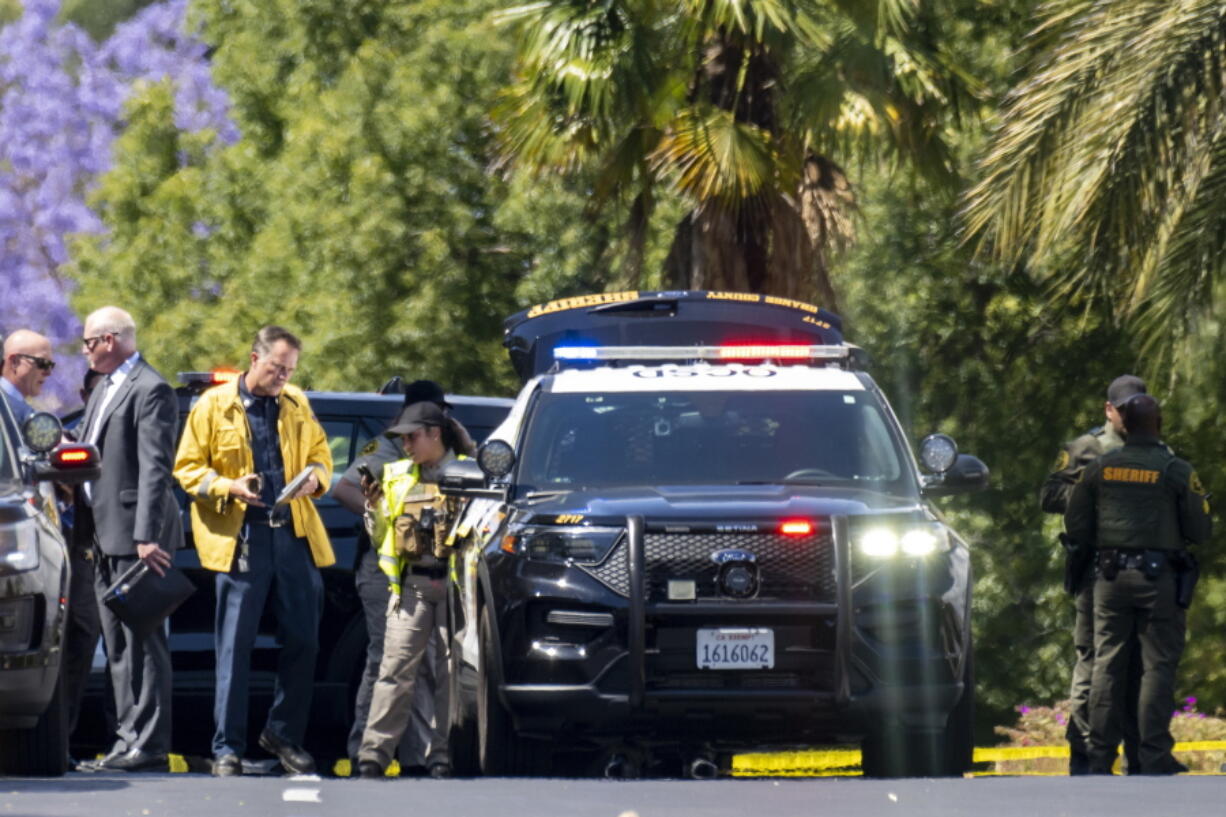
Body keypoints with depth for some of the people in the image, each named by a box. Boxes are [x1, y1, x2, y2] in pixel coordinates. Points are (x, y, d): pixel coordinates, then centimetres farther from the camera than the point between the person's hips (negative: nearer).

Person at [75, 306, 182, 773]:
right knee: (118, 646, 11)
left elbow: (155, 470, -18)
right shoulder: (103, 391, 19)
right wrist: (79, 529, 13)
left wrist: (146, 536, -24)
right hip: (107, 540, 10)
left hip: (135, 537, -10)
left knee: (142, 642, -9)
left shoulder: (149, 391, -11)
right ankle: (130, 739, 14)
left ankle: (147, 744, -9)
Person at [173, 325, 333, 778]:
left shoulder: (297, 406, 13)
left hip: (296, 536, 4)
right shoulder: (213, 406, 2)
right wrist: (230, 488, -14)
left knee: (303, 640, 4)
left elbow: (320, 454, 23)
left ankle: (285, 734, 20)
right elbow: (188, 468, 2)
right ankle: (227, 748, 3)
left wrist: (315, 476, 0)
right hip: (241, 538, -4)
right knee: (235, 647, -3)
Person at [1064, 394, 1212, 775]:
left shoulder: (1099, 468, 3)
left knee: (1107, 664, 8)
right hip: (1158, 574, -3)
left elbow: (1075, 526, 6)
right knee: (1158, 664, 1)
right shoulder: (1176, 471, -6)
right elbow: (1200, 532, -4)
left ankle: (1100, 755, 6)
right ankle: (1154, 754, -4)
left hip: (1111, 574, 3)